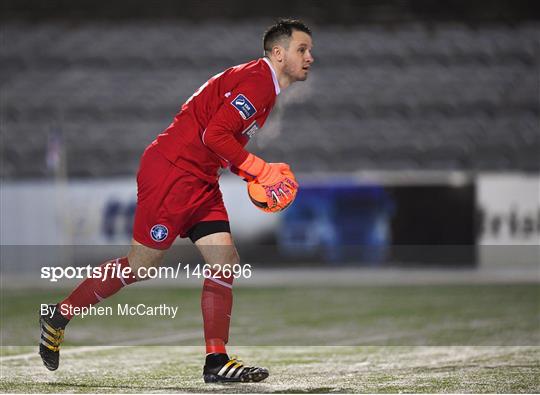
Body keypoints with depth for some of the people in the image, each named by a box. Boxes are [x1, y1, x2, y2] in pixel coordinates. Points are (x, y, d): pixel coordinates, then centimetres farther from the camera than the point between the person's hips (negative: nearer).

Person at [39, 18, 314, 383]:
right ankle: (59, 316, 15)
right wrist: (261, 171, -18)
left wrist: (259, 180, 9)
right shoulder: (256, 80, -16)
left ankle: (216, 362, -3)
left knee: (225, 260, -2)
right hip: (172, 173, -10)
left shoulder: (266, 86, 15)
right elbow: (215, 135, -24)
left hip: (201, 182, 10)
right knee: (141, 265, -1)